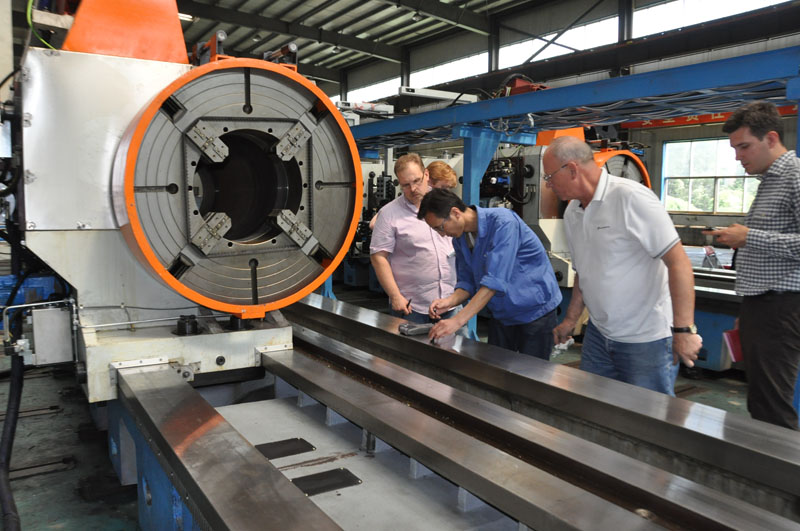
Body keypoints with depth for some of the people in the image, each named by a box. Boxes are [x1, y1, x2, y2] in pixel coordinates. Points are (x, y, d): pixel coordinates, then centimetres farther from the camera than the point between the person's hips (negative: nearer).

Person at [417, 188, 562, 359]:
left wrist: (458, 319, -37)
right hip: (502, 316, 7)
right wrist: (450, 300, -19)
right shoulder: (460, 239, 0)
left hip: (535, 311, -7)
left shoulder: (503, 222, -25)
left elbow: (495, 281, -33)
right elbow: (467, 282, 4)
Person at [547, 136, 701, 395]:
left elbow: (678, 261, -21)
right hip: (598, 333, 7)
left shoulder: (630, 197, -18)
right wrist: (570, 320, 16)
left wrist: (684, 329, -24)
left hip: (645, 338, -7)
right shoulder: (572, 213, 5)